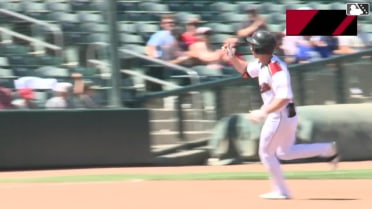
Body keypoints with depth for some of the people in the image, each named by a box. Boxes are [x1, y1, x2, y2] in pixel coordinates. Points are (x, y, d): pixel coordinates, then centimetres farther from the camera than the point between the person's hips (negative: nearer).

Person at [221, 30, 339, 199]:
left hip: (281, 115, -10)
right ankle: (328, 150, 13)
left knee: (266, 153, 4)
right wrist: (232, 58, 4)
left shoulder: (276, 69, -26)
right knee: (285, 152, 20)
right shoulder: (262, 63, 3)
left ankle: (280, 191, 13)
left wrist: (263, 112, -31)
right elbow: (245, 70, 21)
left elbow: (284, 98, -31)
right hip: (283, 115, 10)